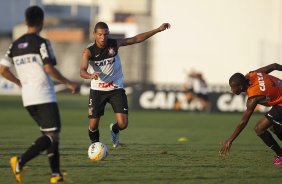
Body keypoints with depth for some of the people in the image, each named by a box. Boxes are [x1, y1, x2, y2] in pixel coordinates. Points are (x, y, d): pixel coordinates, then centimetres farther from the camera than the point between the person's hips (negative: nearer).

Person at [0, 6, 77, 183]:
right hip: (44, 96, -7)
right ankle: (20, 161, -22)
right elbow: (49, 68, -17)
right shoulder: (41, 42, -8)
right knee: (52, 135, -6)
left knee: (50, 134, 15)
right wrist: (68, 83, -5)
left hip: (28, 98, 7)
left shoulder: (15, 45, 11)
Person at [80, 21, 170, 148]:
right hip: (97, 90, -1)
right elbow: (82, 71, -28)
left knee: (123, 124, -10)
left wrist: (158, 30, -5)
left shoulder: (114, 44, -9)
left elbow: (136, 39, -3)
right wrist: (91, 76, -52)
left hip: (116, 88, 1)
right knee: (93, 125, -1)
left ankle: (114, 130, 27)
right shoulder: (89, 51, -16)